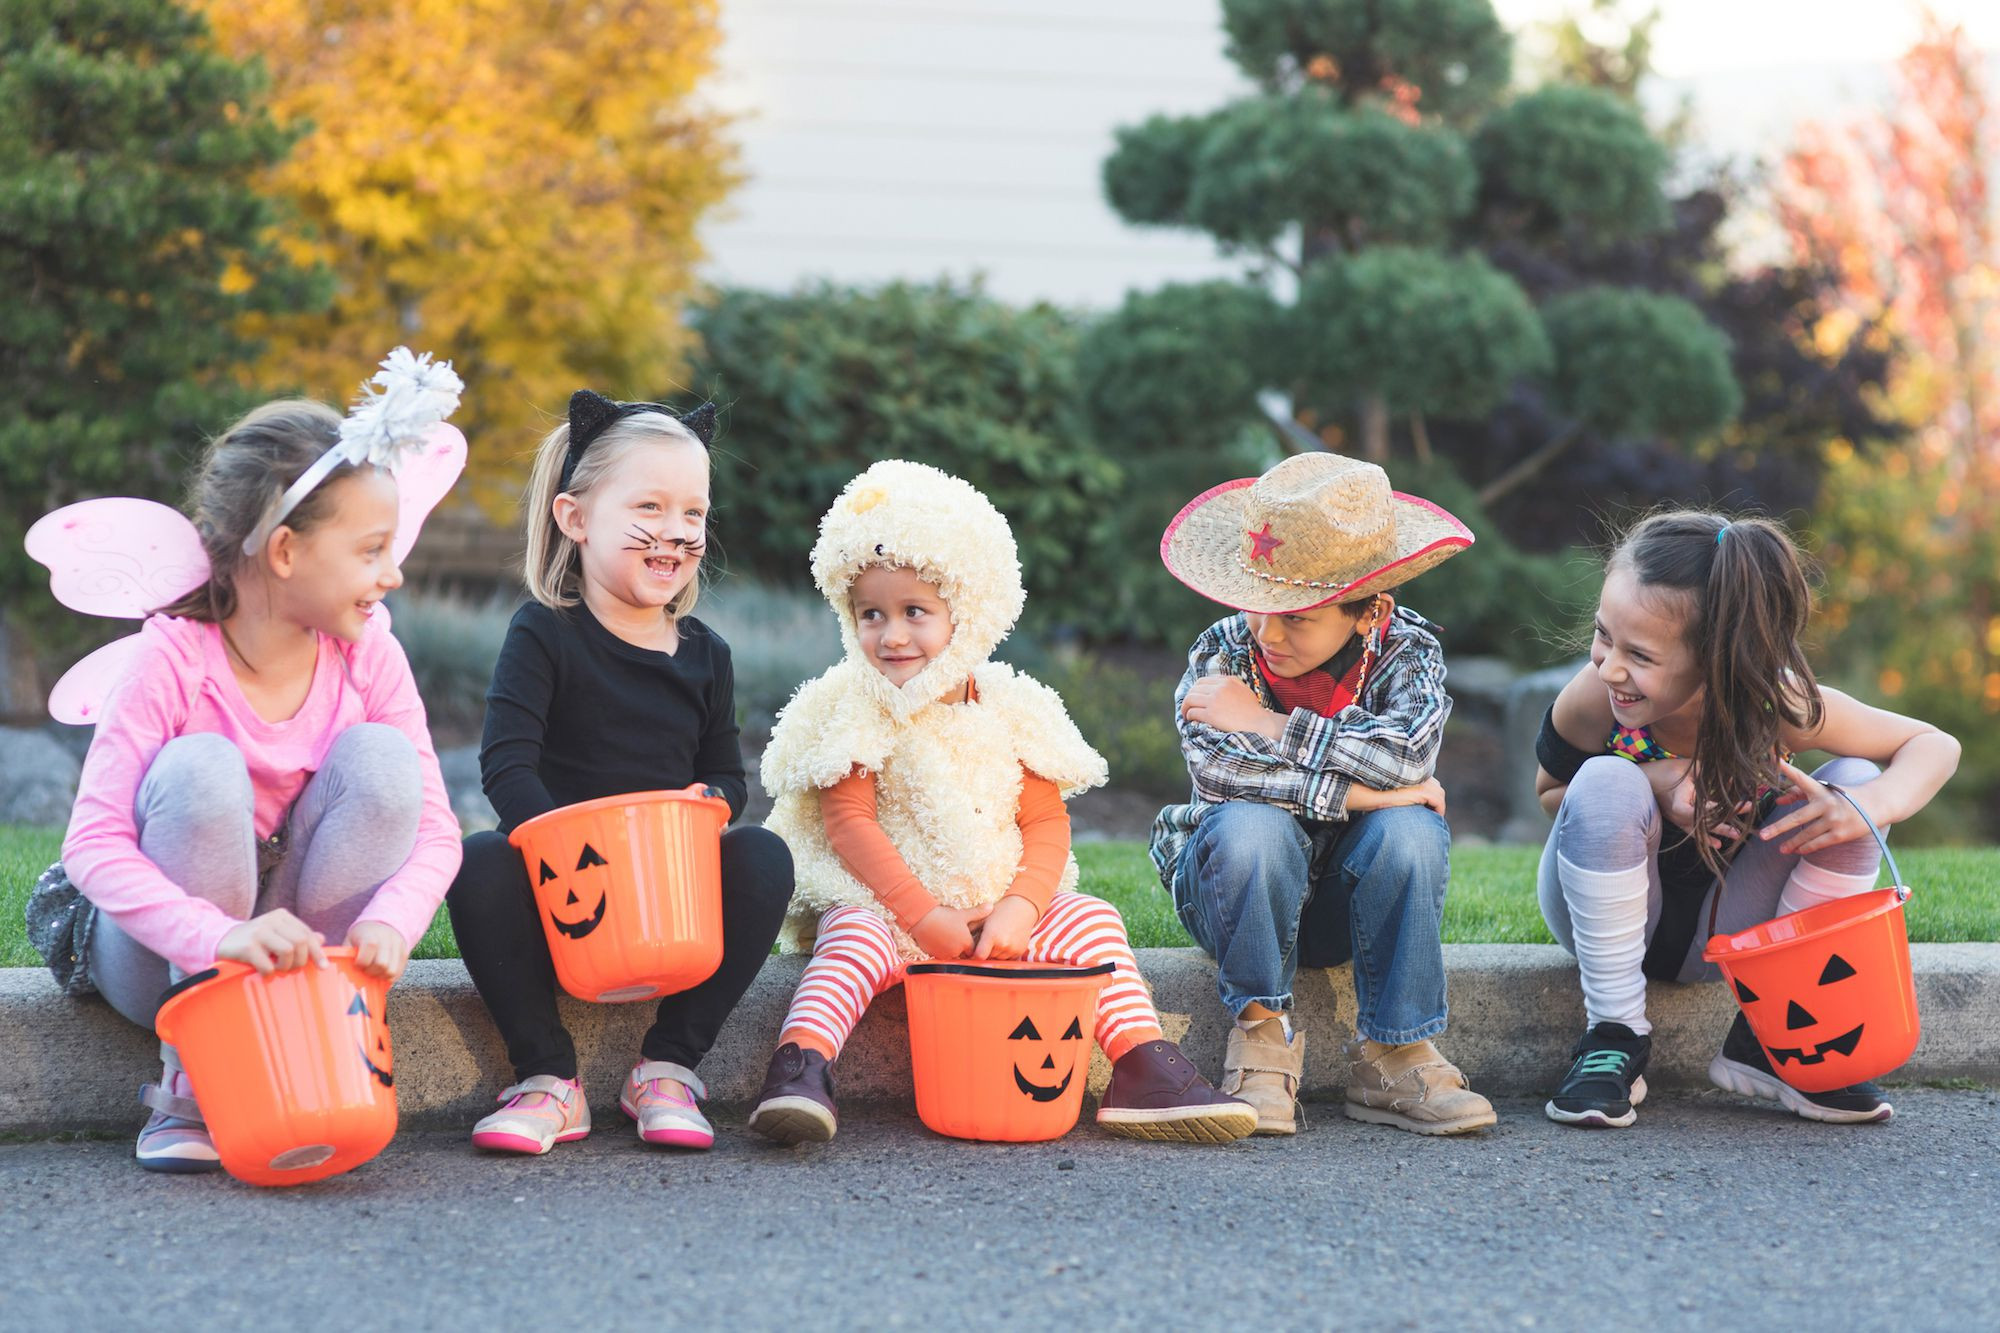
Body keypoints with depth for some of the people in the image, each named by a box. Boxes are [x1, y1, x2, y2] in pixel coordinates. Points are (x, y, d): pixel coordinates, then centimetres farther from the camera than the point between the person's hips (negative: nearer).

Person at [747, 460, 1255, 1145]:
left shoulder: (1010, 710, 6)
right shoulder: (852, 711, -3)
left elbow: (1047, 824, 4)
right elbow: (849, 821, -10)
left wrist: (1020, 908, -15)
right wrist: (924, 915, -19)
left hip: (999, 908, 4)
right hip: (884, 902, -3)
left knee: (1091, 919, -11)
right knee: (855, 936, -32)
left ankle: (1144, 1070, -14)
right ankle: (799, 1067, -44)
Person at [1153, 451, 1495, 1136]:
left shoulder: (1405, 650, -10)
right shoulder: (1221, 653, -12)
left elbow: (1407, 754, -32)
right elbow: (1218, 770, -30)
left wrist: (1263, 722, -26)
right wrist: (1354, 791, -32)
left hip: (1348, 901, 1)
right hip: (1239, 893, -1)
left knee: (1411, 830, -30)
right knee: (1250, 829, -34)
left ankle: (1392, 1054, -19)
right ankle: (1263, 1031, -15)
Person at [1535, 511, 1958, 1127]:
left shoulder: (1781, 704, -26)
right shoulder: (1592, 701, -28)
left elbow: (1935, 745, -14)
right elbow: (1550, 792, -9)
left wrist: (1875, 804, -37)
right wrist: (1652, 785, -30)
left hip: (1723, 930, 2)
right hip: (1609, 911, -2)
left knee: (1856, 780, -20)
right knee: (1607, 782, -32)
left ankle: (1768, 1037, -11)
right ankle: (1614, 1039, -19)